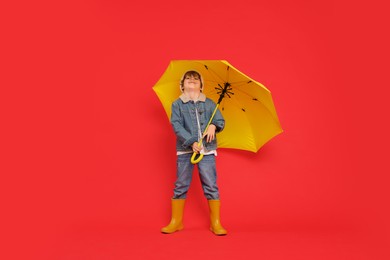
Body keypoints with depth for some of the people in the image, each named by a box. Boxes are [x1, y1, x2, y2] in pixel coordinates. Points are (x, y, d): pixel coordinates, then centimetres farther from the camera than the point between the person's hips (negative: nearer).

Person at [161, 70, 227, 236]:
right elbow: (176, 126, -6)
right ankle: (176, 221, 18)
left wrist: (214, 126, -15)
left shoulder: (209, 104, 11)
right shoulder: (177, 104, 5)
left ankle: (216, 223, 9)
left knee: (211, 186, -1)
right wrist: (191, 142, -18)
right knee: (180, 186, 5)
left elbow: (221, 121, 9)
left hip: (207, 150, 1)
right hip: (185, 150, 0)